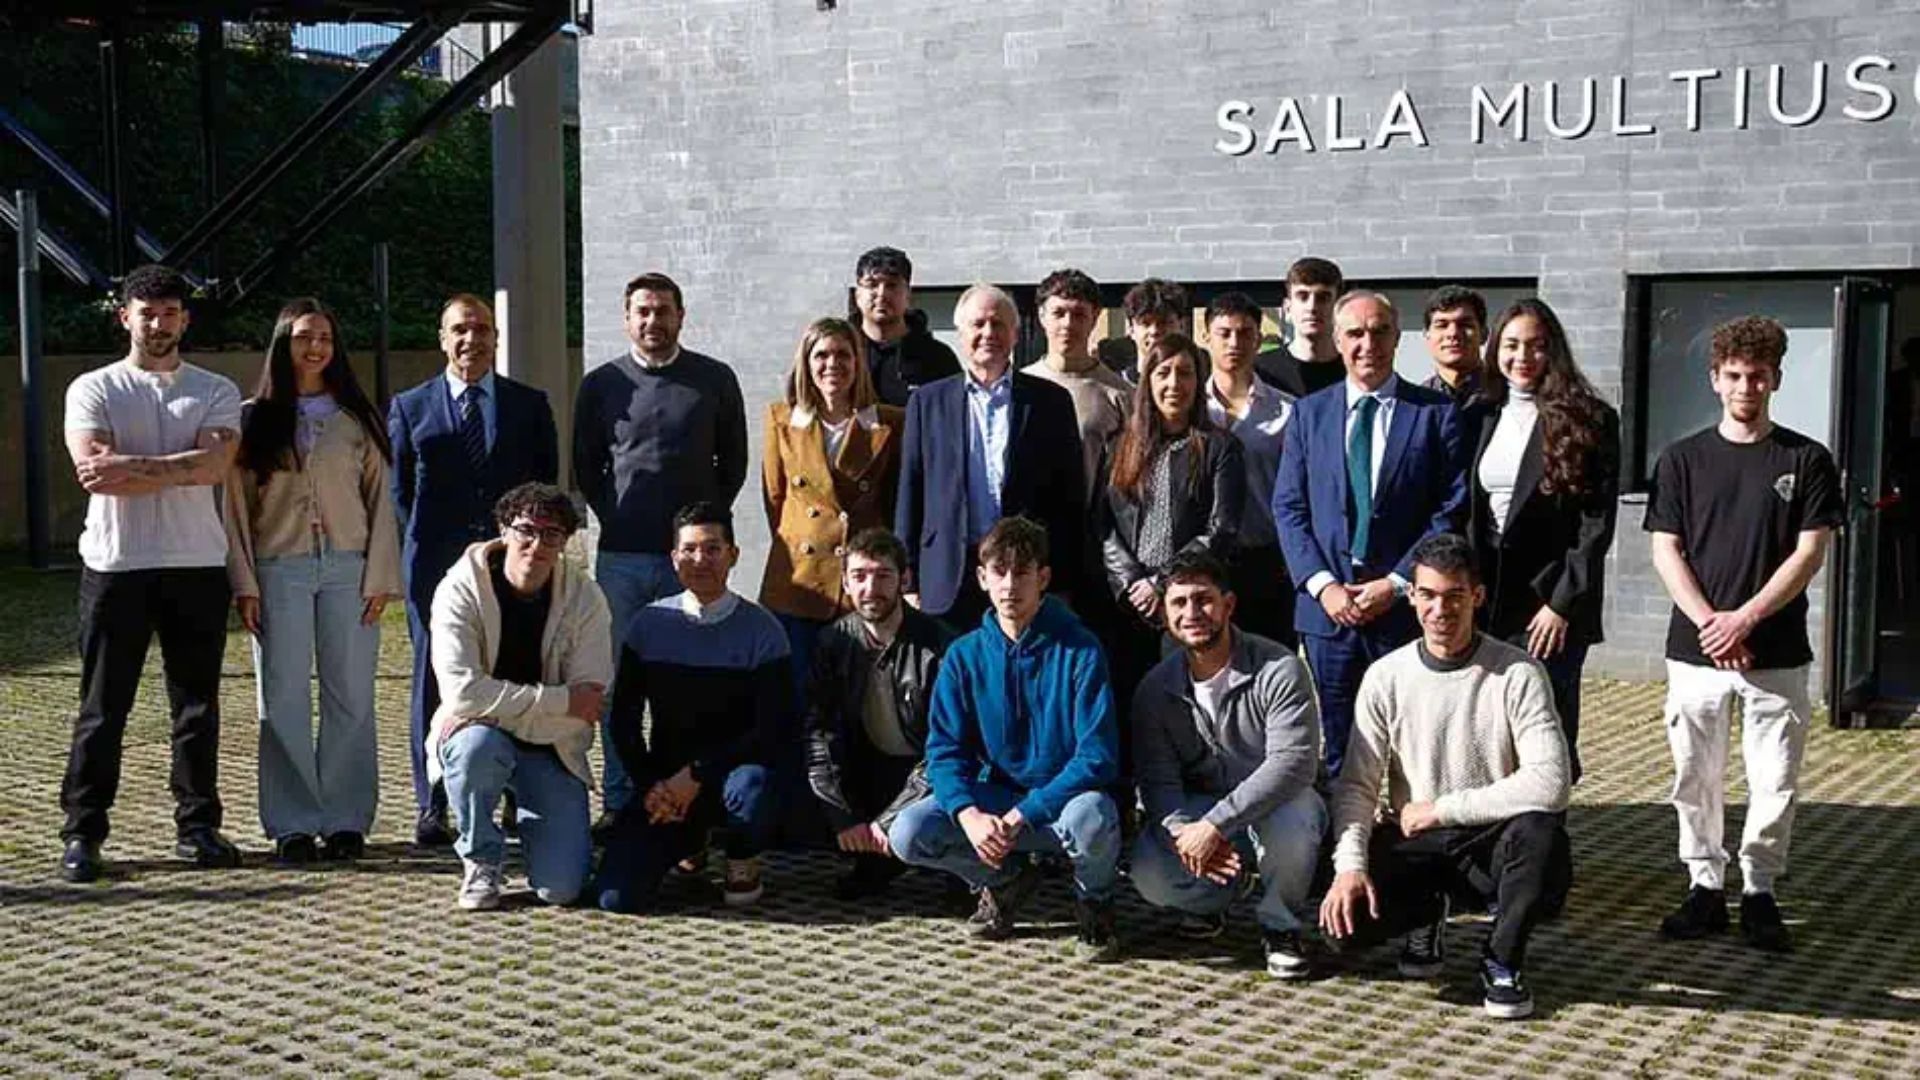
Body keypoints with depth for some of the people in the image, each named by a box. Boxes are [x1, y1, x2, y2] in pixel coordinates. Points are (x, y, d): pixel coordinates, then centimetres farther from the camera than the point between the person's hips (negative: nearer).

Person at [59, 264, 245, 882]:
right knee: (102, 708, 2)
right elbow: (94, 473, -11)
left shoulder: (216, 392, 9)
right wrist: (177, 471, -11)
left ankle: (197, 826, 15)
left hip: (197, 565, 2)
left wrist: (130, 466, -14)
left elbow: (215, 464, -10)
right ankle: (82, 833, 8)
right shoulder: (92, 390, 5)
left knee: (197, 704, 7)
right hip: (116, 565, -1)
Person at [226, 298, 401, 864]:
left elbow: (380, 498, 7)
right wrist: (244, 583, -3)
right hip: (279, 570, -1)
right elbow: (237, 504, 4)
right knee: (284, 700, 0)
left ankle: (346, 820, 10)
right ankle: (293, 823, 8)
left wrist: (379, 577, -1)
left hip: (348, 568, 1)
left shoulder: (357, 419, 8)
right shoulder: (255, 419, 6)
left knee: (350, 697, 2)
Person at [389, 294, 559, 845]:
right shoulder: (410, 407, 10)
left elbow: (546, 483, 11)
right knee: (434, 681, 2)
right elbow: (399, 489, 11)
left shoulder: (529, 405, 11)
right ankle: (432, 807, 7)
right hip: (436, 565, 0)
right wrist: (425, 545, 4)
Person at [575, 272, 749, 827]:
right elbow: (585, 467, 16)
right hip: (622, 557, 1)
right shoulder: (601, 385, 7)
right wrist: (615, 518, 9)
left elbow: (734, 461, 14)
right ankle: (618, 802, 10)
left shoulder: (715, 380, 5)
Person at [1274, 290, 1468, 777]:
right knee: (1339, 749, 7)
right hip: (1328, 607, 2)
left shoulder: (1436, 413, 3)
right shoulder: (1309, 413, 10)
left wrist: (1396, 583, -10)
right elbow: (1288, 508, 6)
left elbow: (1452, 509, -2)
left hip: (1405, 606, -2)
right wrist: (1322, 585, -7)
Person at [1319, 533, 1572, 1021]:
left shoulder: (1517, 674, -11)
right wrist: (1349, 863, -19)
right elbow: (1356, 785, -1)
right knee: (1344, 920, -24)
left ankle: (1502, 959, -7)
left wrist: (1443, 808, -20)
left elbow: (1549, 783, -22)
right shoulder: (1386, 677, -2)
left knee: (1541, 832, -36)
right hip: (1411, 844, 2)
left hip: (1489, 839, -2)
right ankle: (1427, 914, 14)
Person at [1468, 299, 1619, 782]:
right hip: (1484, 602, 4)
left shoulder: (1588, 421, -2)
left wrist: (1562, 604, -12)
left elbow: (1597, 524, -7)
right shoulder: (1482, 416, 11)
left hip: (1552, 606, -4)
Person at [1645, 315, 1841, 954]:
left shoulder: (1806, 461, 3)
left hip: (1776, 652, -1)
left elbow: (1809, 553, -2)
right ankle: (1706, 888, 16)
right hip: (1695, 649, 1)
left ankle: (1760, 893, 15)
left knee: (1775, 782, 1)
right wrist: (1708, 622, -11)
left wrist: (1744, 618, -12)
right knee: (1695, 778, 5)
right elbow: (1665, 551, 2)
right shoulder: (1683, 459, 6)